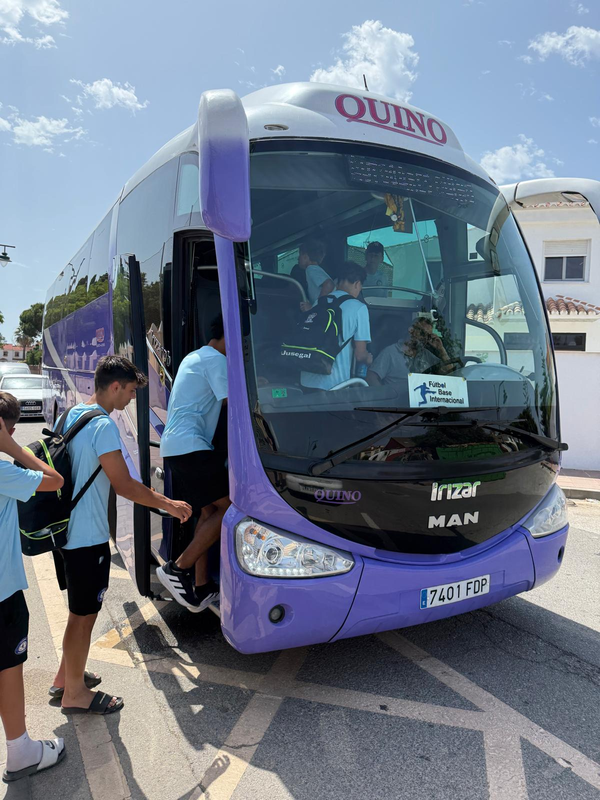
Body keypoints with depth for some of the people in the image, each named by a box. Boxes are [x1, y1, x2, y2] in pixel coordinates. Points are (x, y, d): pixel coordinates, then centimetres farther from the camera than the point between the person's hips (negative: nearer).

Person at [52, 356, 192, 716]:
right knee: (84, 615, 6)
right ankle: (75, 694, 22)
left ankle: (66, 675, 39)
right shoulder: (104, 426, -21)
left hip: (66, 530, 10)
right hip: (88, 537, -10)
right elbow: (124, 485, -22)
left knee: (81, 609, 24)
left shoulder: (72, 414, 9)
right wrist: (169, 504, -11)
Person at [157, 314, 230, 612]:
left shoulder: (193, 357, 25)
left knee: (208, 512, 10)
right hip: (190, 445, -10)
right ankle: (178, 568, -9)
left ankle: (200, 588, 10)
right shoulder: (216, 359, -7)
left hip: (174, 446, 10)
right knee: (229, 507, -10)